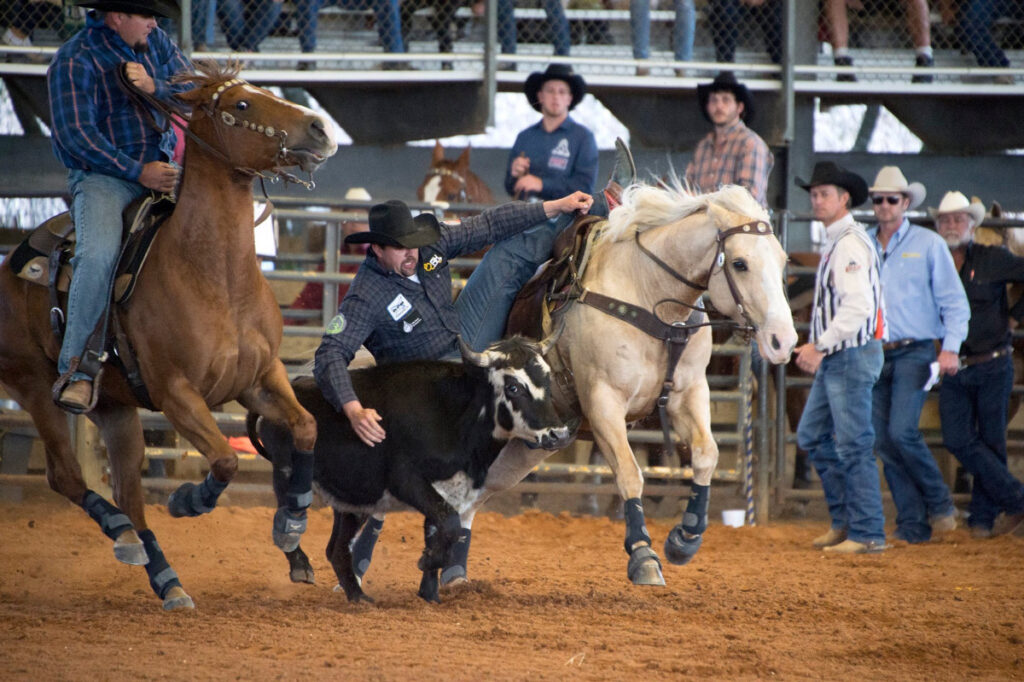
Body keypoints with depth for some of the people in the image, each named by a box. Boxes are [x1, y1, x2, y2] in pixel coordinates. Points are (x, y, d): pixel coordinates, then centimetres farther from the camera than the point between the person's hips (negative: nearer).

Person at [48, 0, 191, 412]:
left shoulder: (155, 42, 11)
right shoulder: (74, 62, -9)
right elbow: (78, 136, -16)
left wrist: (154, 88, -15)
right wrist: (137, 172, -21)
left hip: (161, 169, 6)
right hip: (102, 176, -6)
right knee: (98, 254, -31)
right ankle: (75, 365, -25)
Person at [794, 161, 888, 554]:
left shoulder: (851, 244, -16)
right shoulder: (835, 243, 17)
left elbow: (857, 306, -25)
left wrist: (821, 347, -22)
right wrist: (815, 346, 16)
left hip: (852, 356, -11)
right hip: (834, 359, 11)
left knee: (853, 445, -7)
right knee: (812, 435, 14)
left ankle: (868, 533, -4)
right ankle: (844, 518, 19)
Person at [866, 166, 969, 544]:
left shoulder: (929, 244, 2)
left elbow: (954, 301, 1)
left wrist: (951, 347, -11)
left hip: (913, 352, -4)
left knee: (902, 431, -18)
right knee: (884, 442, 0)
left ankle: (940, 503, 2)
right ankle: (912, 524, 6)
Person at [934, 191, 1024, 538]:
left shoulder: (993, 260, -3)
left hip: (993, 367, -3)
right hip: (954, 370, 3)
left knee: (991, 442, 2)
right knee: (958, 440, -9)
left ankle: (983, 516, 13)